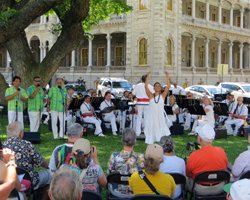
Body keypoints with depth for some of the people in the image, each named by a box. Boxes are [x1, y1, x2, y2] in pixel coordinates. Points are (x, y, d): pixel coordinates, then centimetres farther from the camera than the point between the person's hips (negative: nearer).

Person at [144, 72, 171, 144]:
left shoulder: (163, 95, 5)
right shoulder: (151, 96, 5)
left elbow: (168, 86, -2)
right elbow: (146, 86, -3)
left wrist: (167, 76, -4)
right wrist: (148, 76, -4)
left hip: (160, 116, 0)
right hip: (151, 116, 1)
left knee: (161, 131, -5)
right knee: (151, 130, 3)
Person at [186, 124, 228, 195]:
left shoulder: (193, 156, -25)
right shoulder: (221, 152, -17)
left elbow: (188, 174, -8)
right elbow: (225, 168, 1)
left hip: (200, 190, -3)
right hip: (219, 189, 3)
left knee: (189, 178, 24)